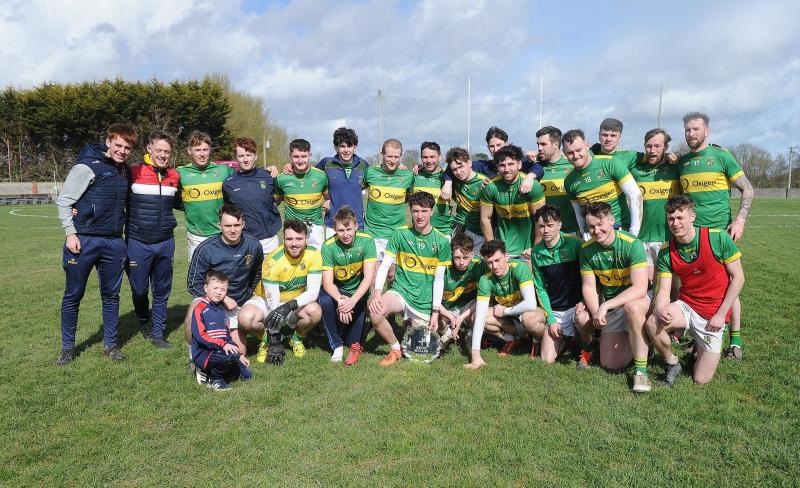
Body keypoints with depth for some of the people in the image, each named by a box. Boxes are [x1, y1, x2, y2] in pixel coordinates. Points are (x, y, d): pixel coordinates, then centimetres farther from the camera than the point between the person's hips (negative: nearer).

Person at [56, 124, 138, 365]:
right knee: (73, 295, 6)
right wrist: (71, 233, -12)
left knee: (111, 295, 10)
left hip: (114, 243, 5)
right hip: (84, 241, -5)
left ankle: (110, 345, 21)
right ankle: (67, 347, 20)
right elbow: (63, 200, -7)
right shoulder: (87, 166, -8)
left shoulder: (125, 171, 11)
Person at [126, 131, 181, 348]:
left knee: (162, 291, 9)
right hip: (138, 243, -3)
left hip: (166, 243, 3)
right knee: (139, 289, 6)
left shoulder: (175, 176, 7)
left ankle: (158, 333, 23)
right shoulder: (134, 173, -7)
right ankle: (144, 322, 35)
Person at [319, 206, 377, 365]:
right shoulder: (328, 246, -16)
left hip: (359, 290, 0)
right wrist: (340, 300, -39)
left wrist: (352, 301, -35)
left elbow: (369, 277, -22)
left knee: (360, 304, -28)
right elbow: (328, 282, -19)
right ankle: (337, 345, -10)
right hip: (337, 291, 0)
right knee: (324, 301, -28)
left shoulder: (366, 241, -18)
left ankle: (354, 343, -2)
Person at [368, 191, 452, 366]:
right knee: (375, 313, -30)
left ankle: (414, 324, 36)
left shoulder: (441, 242, -3)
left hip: (424, 301, 0)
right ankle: (395, 349, -3)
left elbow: (438, 279, -1)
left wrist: (435, 312, -4)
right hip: (400, 291, 0)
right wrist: (377, 292, -20)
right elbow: (384, 265, -4)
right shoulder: (400, 234, -4)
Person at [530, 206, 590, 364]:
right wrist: (551, 320, -2)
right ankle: (567, 336, 27)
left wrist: (584, 301, -20)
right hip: (554, 311, 3)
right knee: (547, 359, -5)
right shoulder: (536, 253, 0)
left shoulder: (575, 244, -12)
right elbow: (541, 288, 4)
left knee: (583, 318, -38)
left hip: (576, 305, -3)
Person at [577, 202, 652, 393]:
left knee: (631, 307, -42)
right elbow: (588, 287, -3)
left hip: (636, 300, -4)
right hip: (610, 307, 5)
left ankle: (641, 370, -27)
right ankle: (630, 341, 34)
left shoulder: (632, 244, -22)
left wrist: (605, 306, -35)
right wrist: (596, 313, -20)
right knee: (610, 365, 1)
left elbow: (640, 289, -29)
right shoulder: (587, 249, -7)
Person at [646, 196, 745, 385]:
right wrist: (661, 309, -31)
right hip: (685, 306, 2)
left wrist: (721, 314, -12)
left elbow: (738, 278, -8)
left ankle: (702, 347, 33)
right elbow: (663, 291, -7)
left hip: (713, 315, -2)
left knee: (701, 380, -2)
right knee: (652, 323, -31)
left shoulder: (718, 238, -14)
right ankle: (672, 364, -1)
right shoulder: (666, 252, -6)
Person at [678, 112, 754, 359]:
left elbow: (748, 190, -1)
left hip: (720, 231, -4)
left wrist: (740, 220, -12)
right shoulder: (681, 162, 10)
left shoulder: (721, 156, -2)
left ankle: (735, 339, 11)